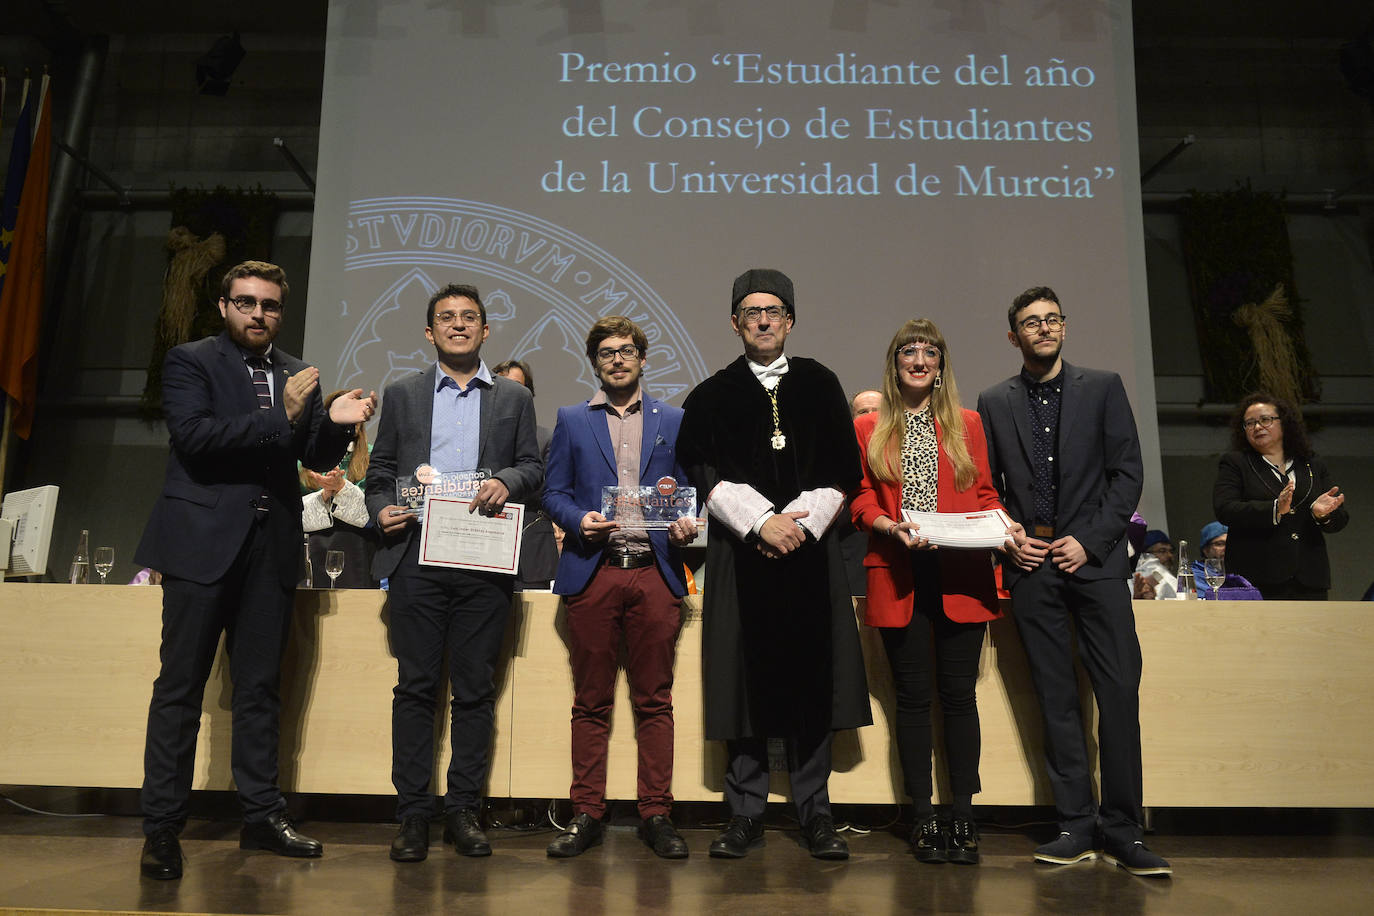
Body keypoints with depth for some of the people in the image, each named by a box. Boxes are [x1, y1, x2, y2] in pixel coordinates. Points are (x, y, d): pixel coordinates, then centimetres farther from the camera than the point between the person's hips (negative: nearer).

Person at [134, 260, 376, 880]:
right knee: (180, 685, 0)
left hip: (271, 544, 4)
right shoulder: (189, 362, 1)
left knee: (260, 685, 10)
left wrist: (336, 423, -9)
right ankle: (161, 828, 9)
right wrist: (280, 417, -20)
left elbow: (317, 460, 12)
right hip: (203, 540, -4)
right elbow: (194, 435, -14)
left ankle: (262, 816, 18)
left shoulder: (297, 374, 14)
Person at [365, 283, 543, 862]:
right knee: (416, 686, 2)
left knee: (475, 689, 4)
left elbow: (534, 468, 10)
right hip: (417, 559, 0)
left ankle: (463, 809, 15)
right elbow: (380, 471, 13)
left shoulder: (514, 398, 14)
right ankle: (413, 813, 11)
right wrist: (381, 510, -5)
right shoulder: (402, 395, 13)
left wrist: (506, 480, -10)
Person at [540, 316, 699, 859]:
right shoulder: (572, 421, 13)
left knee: (654, 701, 4)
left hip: (655, 571, 0)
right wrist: (579, 519, -10)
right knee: (591, 702, 5)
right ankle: (586, 815, 15)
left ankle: (656, 815, 13)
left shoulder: (674, 421, 13)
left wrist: (687, 524, -7)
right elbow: (554, 492, 9)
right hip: (593, 572, 0)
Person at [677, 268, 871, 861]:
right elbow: (702, 472, -1)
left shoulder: (821, 386, 12)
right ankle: (745, 816, 12)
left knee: (811, 680, 2)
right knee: (744, 680, 1)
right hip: (738, 554, 0)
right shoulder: (711, 397, 10)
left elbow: (843, 470, 7)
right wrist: (761, 520, -12)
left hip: (809, 549, 1)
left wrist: (798, 522, -8)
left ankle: (815, 814, 14)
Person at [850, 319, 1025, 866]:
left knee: (959, 693, 1)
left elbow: (984, 494, 14)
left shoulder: (967, 424, 15)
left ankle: (963, 815, 11)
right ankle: (924, 816, 11)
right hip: (899, 577, -1)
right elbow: (861, 501, 7)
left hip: (961, 577, 1)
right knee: (912, 695, 2)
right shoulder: (868, 430, 11)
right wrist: (891, 526, -12)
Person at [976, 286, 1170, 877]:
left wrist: (1089, 541, -7)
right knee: (1056, 699, 4)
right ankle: (1076, 828, 12)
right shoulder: (994, 402, 11)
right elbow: (985, 486, 11)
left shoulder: (1102, 387, 8)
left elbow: (1127, 471, 3)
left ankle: (1121, 831, 5)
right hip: (1030, 563, 1)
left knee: (1120, 690, -6)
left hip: (1093, 557, -1)